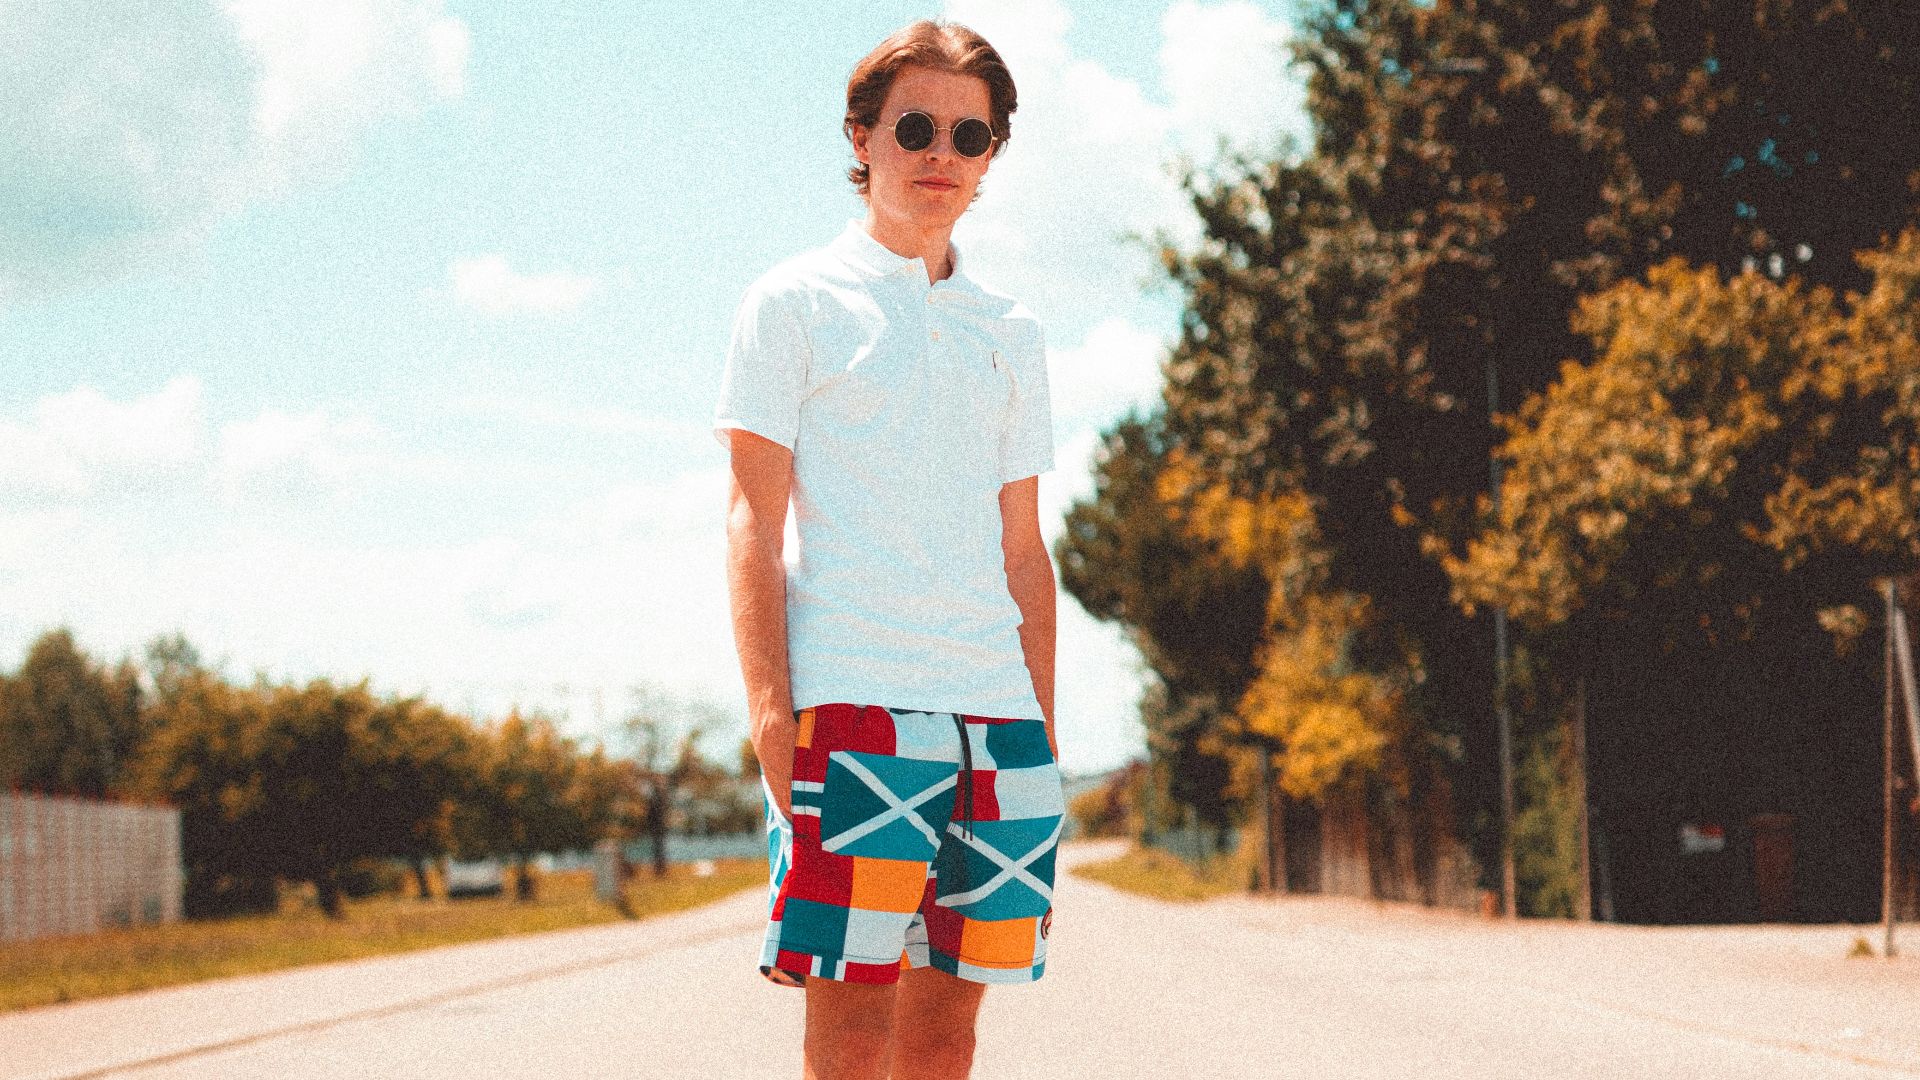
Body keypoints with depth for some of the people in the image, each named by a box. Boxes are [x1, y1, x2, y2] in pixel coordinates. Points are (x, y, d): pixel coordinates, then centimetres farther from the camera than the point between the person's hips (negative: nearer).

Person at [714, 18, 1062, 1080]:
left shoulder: (1010, 335, 19)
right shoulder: (796, 302, 5)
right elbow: (753, 520, -2)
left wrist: (1043, 725, 12)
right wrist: (770, 707, -12)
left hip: (994, 712, 5)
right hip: (850, 705, -5)